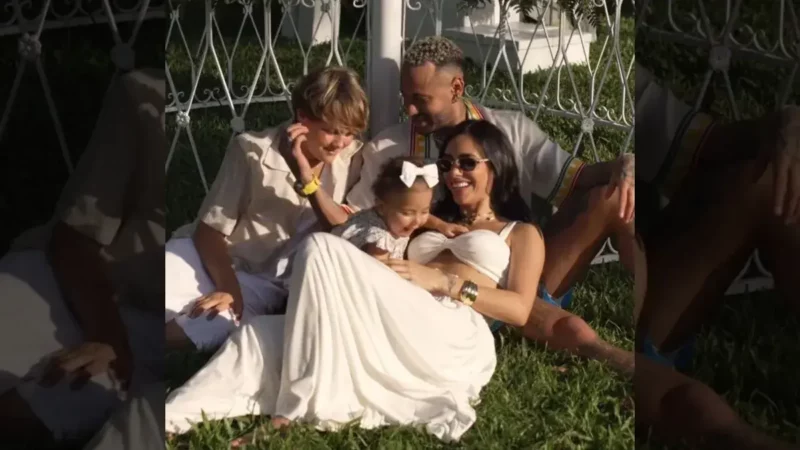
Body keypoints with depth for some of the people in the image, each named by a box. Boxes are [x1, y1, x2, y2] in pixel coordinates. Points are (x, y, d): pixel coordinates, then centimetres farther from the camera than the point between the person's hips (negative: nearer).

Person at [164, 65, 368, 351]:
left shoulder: (352, 159, -4)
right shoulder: (252, 152, -10)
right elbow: (210, 229, -7)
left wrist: (308, 179, -24)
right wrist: (229, 287, -23)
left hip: (267, 283, 0)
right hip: (213, 259, 0)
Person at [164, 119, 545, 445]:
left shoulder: (522, 234, 23)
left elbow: (520, 309, 3)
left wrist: (441, 281, -6)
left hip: (452, 342, -6)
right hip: (395, 338, 6)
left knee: (320, 248, -22)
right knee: (259, 335, -16)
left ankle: (300, 410, -26)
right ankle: (168, 419, -34)